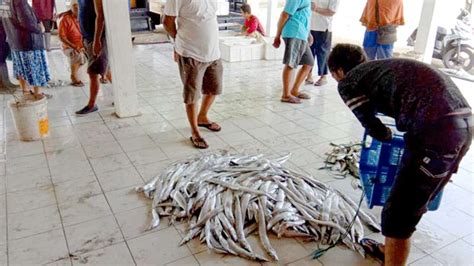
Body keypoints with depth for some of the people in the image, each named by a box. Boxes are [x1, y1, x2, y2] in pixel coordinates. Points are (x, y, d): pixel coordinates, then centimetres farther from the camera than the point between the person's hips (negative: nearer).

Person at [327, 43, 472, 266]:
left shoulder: (348, 83, 6)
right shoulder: (380, 68, 28)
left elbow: (374, 129, 11)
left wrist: (386, 135, 35)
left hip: (438, 127, -9)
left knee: (398, 213, 4)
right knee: (411, 203, 26)